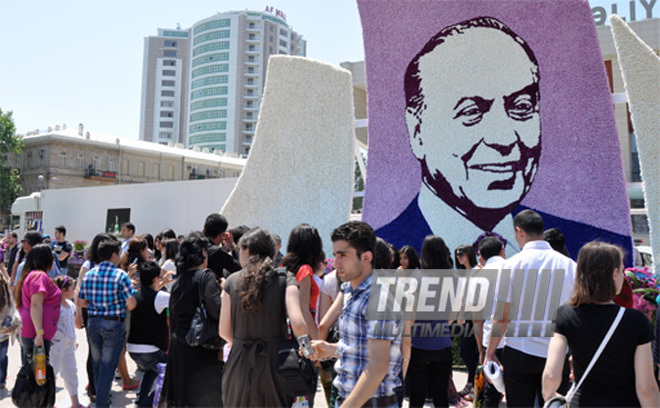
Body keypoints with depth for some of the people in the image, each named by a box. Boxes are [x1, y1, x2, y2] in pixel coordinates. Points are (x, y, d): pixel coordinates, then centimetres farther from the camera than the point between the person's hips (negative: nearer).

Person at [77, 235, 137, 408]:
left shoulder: (88, 274, 3)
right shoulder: (120, 275, -13)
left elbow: (81, 302, 7)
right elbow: (132, 303, -16)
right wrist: (122, 309, 5)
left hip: (93, 322, 6)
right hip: (113, 324, -6)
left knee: (97, 364, 19)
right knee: (108, 366, 2)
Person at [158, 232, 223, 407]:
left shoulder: (178, 282, 9)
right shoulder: (206, 276, -12)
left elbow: (173, 318, 16)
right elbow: (216, 311, -24)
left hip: (178, 346, 7)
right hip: (201, 350, -7)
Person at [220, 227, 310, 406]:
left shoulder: (232, 281, -1)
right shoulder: (285, 279, -6)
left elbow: (224, 331, 2)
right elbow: (298, 324, -18)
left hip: (239, 365, 1)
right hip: (274, 363, -1)